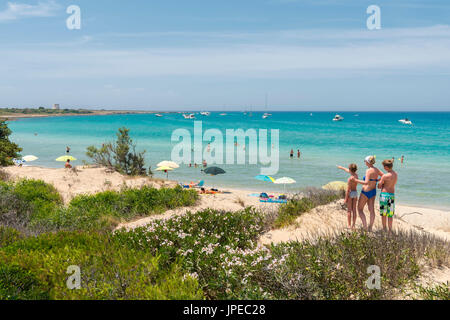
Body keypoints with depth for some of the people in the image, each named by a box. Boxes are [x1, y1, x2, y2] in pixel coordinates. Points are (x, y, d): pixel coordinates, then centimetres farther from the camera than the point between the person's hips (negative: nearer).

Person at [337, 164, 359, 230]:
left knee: (349, 210, 0)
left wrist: (346, 198, -13)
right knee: (354, 210, 8)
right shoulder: (356, 175, 2)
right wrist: (341, 167, 35)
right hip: (355, 193, 7)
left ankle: (349, 226, 2)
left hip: (350, 193, -7)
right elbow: (348, 171, 20)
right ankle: (353, 226, 8)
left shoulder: (350, 179, -21)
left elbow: (348, 189, -19)